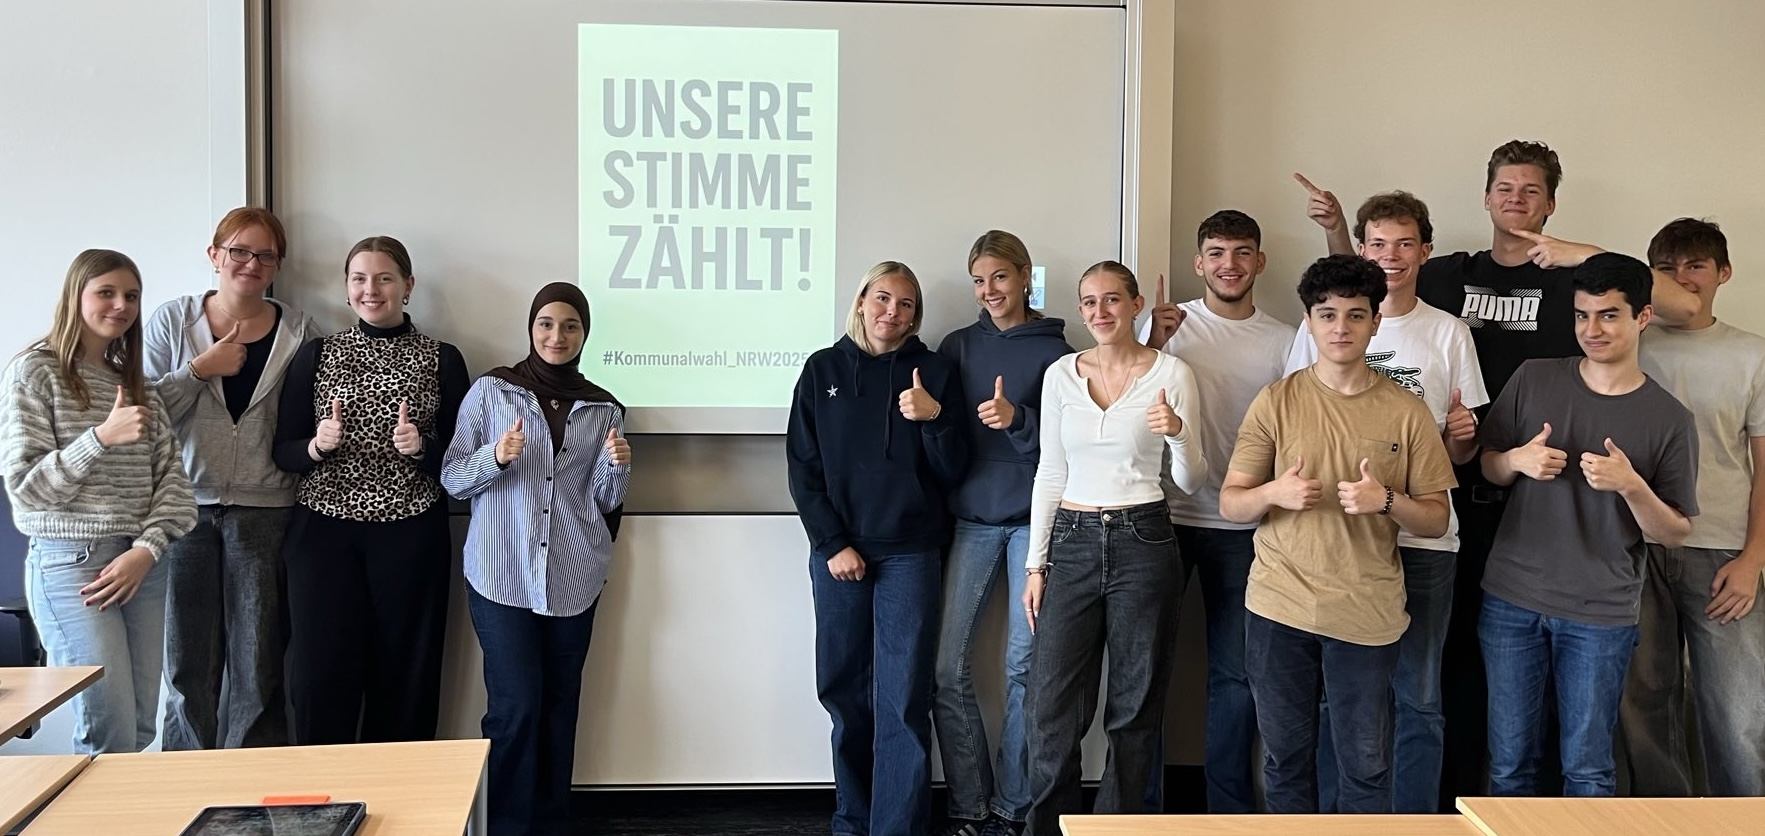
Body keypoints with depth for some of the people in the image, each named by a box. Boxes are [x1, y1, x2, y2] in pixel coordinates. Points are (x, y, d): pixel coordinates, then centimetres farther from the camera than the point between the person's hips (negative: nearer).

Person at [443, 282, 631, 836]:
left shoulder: (602, 409, 7)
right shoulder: (490, 391, 1)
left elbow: (605, 501, 9)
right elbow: (451, 479, 0)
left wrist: (617, 465, -11)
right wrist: (497, 457, -17)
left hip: (574, 578, 3)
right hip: (501, 575, -2)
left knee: (559, 705, 8)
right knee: (516, 705, -6)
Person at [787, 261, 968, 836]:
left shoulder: (934, 373, 4)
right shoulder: (823, 370, 6)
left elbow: (951, 473, 2)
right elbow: (802, 469, 3)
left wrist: (935, 418, -16)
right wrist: (832, 544, -5)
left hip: (910, 552, -1)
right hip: (839, 551, 1)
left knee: (904, 700, -4)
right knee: (843, 690, 6)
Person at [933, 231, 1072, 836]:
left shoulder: (1055, 351, 1)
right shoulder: (958, 347, 11)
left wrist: (1016, 419, -19)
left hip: (1033, 518, -3)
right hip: (972, 518, 3)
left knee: (1024, 666, 1)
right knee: (947, 666, -4)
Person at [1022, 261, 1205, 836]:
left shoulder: (1171, 373, -1)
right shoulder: (1061, 375, 6)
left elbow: (1191, 482, 1)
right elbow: (1050, 473, 10)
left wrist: (1178, 434, -20)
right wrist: (1035, 564, 6)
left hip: (1142, 542, -2)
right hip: (1073, 543, 2)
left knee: (1135, 704, 7)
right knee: (1053, 707, 1)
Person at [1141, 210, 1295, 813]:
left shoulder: (1284, 342, 5)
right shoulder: (1170, 323, -1)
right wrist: (1152, 347, -20)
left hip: (1241, 525, 1)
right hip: (1167, 514, -1)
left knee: (1236, 671, 8)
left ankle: (1230, 807, 22)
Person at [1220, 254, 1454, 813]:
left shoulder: (1407, 413, 3)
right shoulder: (1276, 401, 2)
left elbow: (1436, 519, 5)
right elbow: (1230, 504, 3)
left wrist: (1386, 501, -15)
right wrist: (1274, 493, -18)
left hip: (1369, 614, 0)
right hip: (1280, 607, 0)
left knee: (1366, 767, 6)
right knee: (1286, 758, 11)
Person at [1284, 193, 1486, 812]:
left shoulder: (1449, 333, 9)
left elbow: (1459, 454, 12)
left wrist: (1462, 435, -11)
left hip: (1422, 537, 0)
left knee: (1418, 696, 4)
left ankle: (1413, 819, 16)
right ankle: (1332, 813, 19)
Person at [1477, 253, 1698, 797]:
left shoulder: (1669, 420, -2)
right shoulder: (1533, 380, 3)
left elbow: (1676, 533, 0)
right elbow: (1487, 466, 11)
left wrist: (1630, 485, -19)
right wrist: (1518, 461, -11)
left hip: (1600, 616, -1)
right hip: (1512, 601, 2)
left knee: (1588, 771, 6)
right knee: (1510, 763, 9)